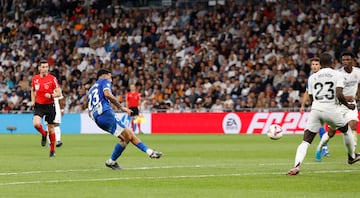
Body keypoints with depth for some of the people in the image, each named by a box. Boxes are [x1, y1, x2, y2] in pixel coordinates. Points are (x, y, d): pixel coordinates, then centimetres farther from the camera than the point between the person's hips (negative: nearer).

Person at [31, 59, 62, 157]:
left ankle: (52, 150, 18)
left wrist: (51, 95, -27)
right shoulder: (35, 78, 2)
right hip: (38, 105, 2)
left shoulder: (52, 79, -8)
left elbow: (59, 93, -8)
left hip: (49, 106, -2)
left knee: (51, 128, 4)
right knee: (36, 124, -21)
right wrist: (33, 101, 6)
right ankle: (43, 134, 13)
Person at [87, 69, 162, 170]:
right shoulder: (105, 81, 10)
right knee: (126, 137, -7)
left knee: (131, 135, 10)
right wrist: (120, 107, -8)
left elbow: (90, 112, 27)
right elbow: (107, 94, -13)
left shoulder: (91, 89, 33)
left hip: (97, 119, 9)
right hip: (105, 113, -9)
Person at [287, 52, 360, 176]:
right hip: (332, 110, -2)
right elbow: (339, 95, -11)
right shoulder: (337, 75, 1)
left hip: (316, 110, 2)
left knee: (306, 141, -1)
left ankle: (297, 165, -22)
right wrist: (348, 105, 6)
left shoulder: (312, 78, 12)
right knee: (346, 130, 28)